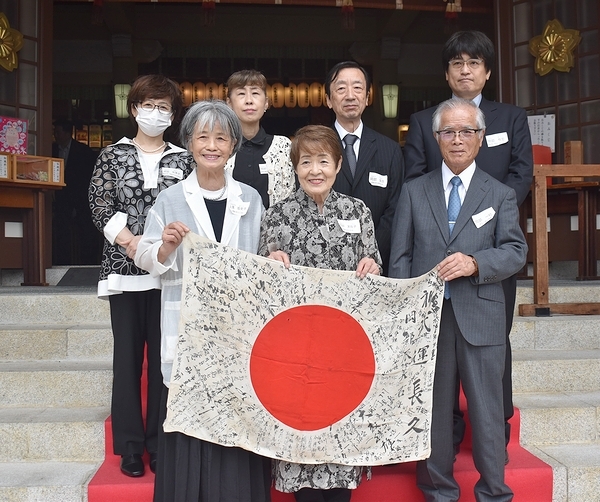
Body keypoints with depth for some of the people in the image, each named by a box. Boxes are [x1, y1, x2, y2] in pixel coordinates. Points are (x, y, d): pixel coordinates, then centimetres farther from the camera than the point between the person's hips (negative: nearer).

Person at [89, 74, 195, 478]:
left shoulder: (184, 159, 10)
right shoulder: (113, 155, 9)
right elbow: (100, 206, 0)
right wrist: (129, 242, -13)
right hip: (125, 268, 0)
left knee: (164, 355, 3)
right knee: (128, 355, 3)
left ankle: (160, 442, 14)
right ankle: (130, 445, 13)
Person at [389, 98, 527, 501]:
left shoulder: (501, 195, 9)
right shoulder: (414, 192, 10)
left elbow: (516, 251, 0)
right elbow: (400, 257, 5)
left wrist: (475, 263, -19)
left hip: (481, 318, -1)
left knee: (486, 409, 5)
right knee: (433, 410, 10)